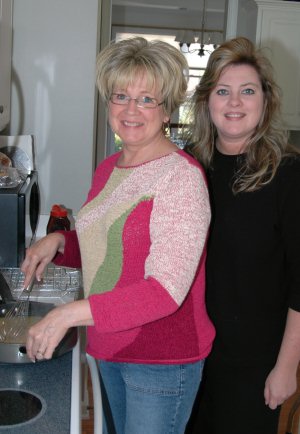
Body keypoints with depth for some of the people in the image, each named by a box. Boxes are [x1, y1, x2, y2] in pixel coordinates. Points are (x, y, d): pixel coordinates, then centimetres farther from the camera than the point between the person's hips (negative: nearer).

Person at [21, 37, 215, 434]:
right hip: (110, 348, 8)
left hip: (163, 359, -7)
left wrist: (69, 314, -28)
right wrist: (59, 242, -3)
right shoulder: (108, 169, 5)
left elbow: (167, 291, -26)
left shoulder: (182, 176, -20)